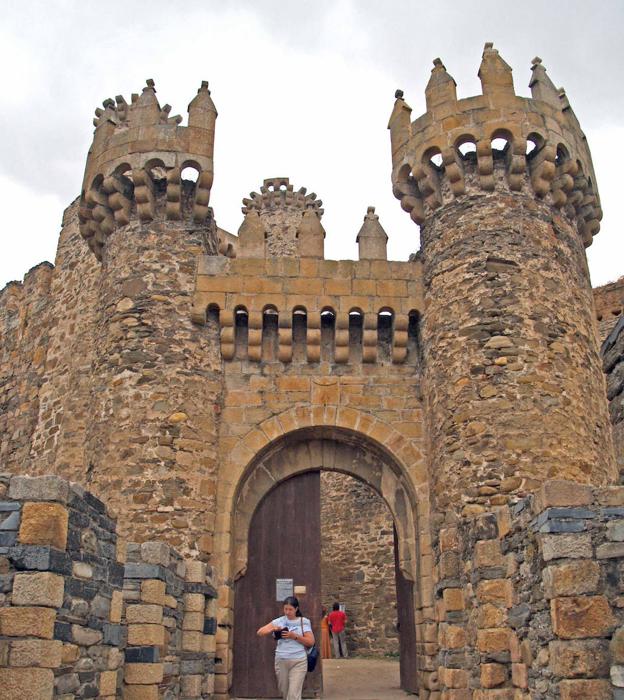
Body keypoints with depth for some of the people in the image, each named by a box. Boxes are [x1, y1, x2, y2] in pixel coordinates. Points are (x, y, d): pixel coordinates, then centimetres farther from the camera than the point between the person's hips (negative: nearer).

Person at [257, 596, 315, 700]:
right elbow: (260, 632, 5)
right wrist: (272, 629, -14)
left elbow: (311, 642, -4)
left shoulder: (304, 622, 0)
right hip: (281, 661, 3)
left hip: (298, 662, -3)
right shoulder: (279, 621, 4)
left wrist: (294, 636, -15)